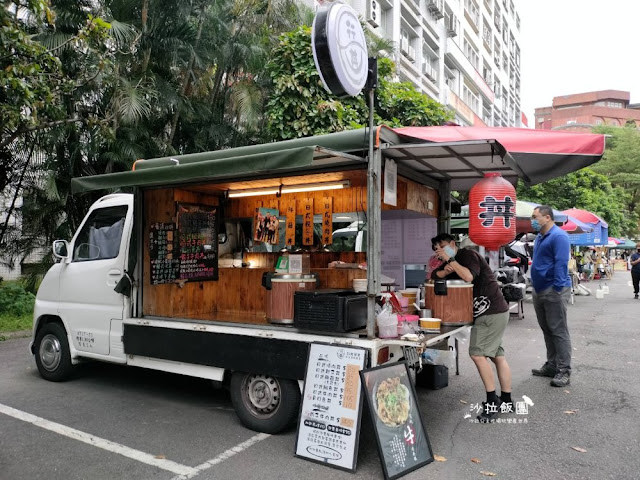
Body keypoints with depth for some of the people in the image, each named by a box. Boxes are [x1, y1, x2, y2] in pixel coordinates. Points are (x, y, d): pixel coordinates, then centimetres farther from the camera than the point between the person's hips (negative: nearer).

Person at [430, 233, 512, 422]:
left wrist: (450, 260, -19)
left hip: (492, 312, -10)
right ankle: (506, 401, 20)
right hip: (494, 312, 10)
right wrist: (445, 270, -8)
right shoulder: (453, 262, 18)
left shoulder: (468, 255, -10)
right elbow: (433, 275, 12)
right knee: (497, 356, 12)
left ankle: (492, 401, -6)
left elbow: (468, 276, -27)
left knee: (477, 354, -13)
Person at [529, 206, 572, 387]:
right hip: (539, 290, 9)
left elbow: (561, 263, -19)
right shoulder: (539, 237, 16)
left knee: (559, 331, -4)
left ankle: (564, 371, 2)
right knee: (547, 330, 14)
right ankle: (551, 365, 24)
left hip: (554, 290, -9)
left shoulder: (558, 236, -13)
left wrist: (557, 289, -22)